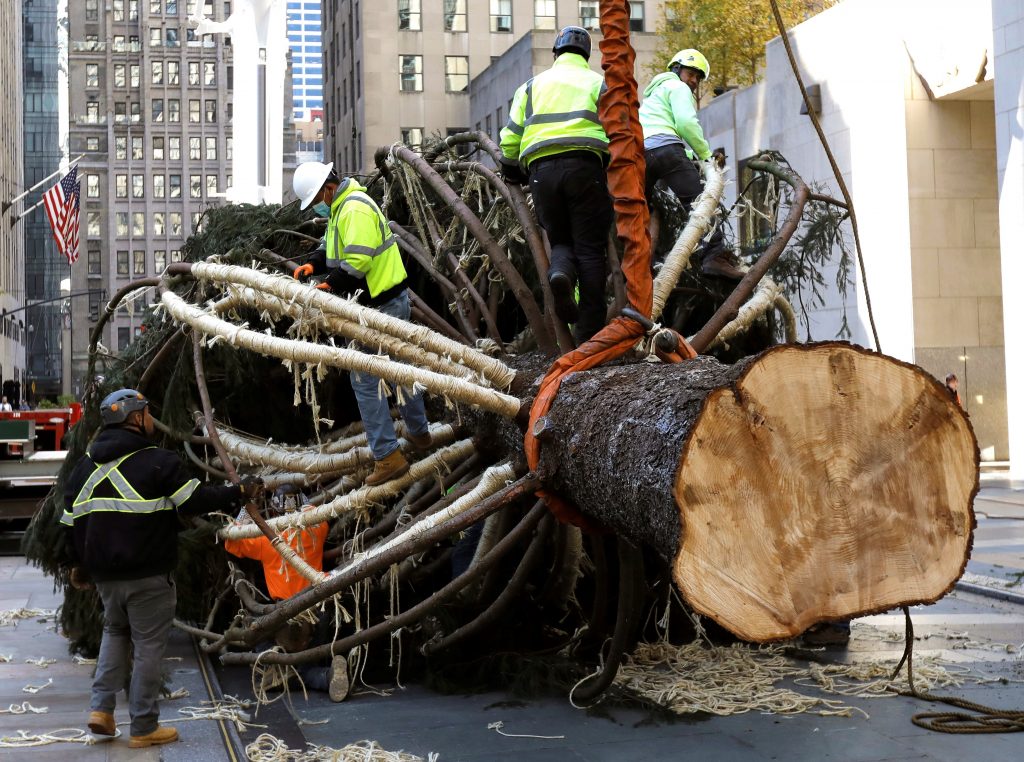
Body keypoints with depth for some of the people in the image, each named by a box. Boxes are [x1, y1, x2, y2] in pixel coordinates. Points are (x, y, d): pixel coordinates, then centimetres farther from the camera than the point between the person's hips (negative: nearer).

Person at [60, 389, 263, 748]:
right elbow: (195, 500, -14)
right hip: (148, 575, -6)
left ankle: (102, 708, 15)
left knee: (115, 631, 26)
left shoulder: (86, 464, 8)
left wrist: (79, 563, 24)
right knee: (148, 645, 3)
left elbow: (72, 519, 12)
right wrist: (239, 493, -3)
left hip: (105, 573, 6)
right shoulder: (157, 462, -13)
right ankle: (144, 728, 9)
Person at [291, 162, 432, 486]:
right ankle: (419, 432, 40)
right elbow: (332, 247, 20)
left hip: (380, 307, -11)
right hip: (394, 300, 11)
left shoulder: (355, 209, -21)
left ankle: (388, 456, -3)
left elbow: (358, 261, -28)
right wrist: (313, 264, 3)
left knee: (365, 379, -5)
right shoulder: (341, 207, 13)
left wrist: (330, 285, -21)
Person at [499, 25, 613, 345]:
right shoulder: (598, 82, 16)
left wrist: (511, 172, 28)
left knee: (561, 239, 15)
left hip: (541, 168, 2)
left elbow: (510, 137, 14)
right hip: (584, 166, -2)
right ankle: (590, 333, -7)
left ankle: (560, 273, -23)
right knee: (590, 248, 1)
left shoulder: (532, 85, 21)